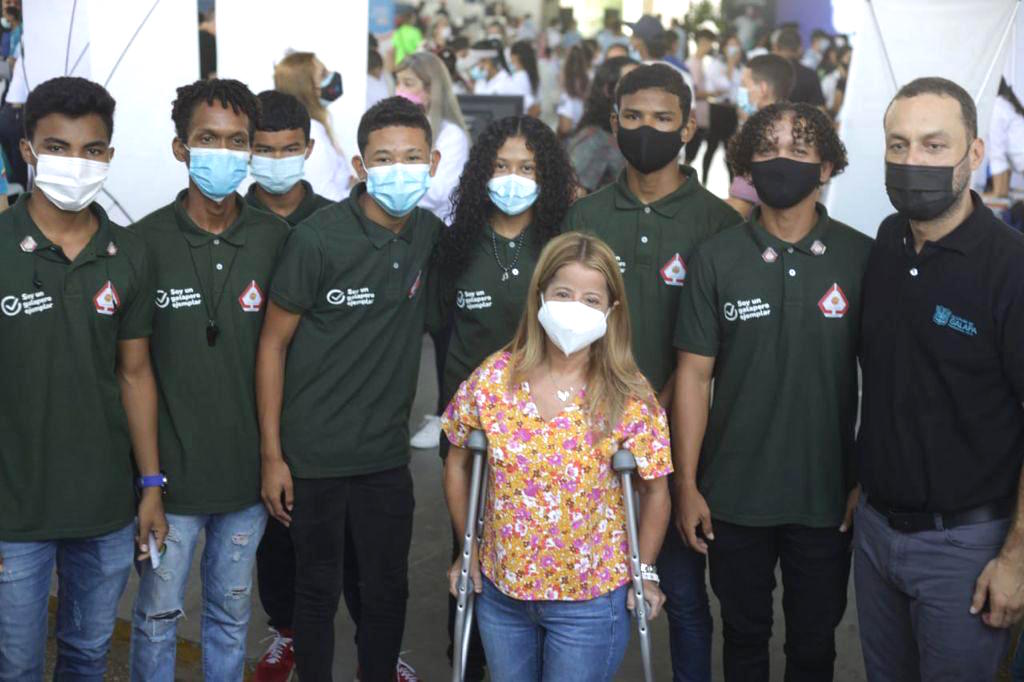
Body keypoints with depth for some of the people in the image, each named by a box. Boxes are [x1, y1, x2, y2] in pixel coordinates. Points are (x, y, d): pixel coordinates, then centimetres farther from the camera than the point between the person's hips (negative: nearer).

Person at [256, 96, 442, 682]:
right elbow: (273, 343, -9)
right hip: (313, 457, -4)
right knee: (319, 591, 10)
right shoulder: (318, 238, -15)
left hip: (387, 455, 4)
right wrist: (271, 454, -9)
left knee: (389, 590, 13)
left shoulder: (429, 234, -1)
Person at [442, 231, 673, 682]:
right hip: (500, 589, 3)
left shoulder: (630, 398, -13)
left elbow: (655, 491, -2)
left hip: (590, 599, -2)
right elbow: (458, 464, 5)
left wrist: (644, 571, 0)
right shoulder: (492, 379, -8)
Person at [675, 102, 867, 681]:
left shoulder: (862, 259, -4)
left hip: (827, 497, 0)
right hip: (735, 496, 0)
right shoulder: (716, 259, -4)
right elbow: (694, 375, -2)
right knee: (745, 634, 17)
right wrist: (686, 486, -3)